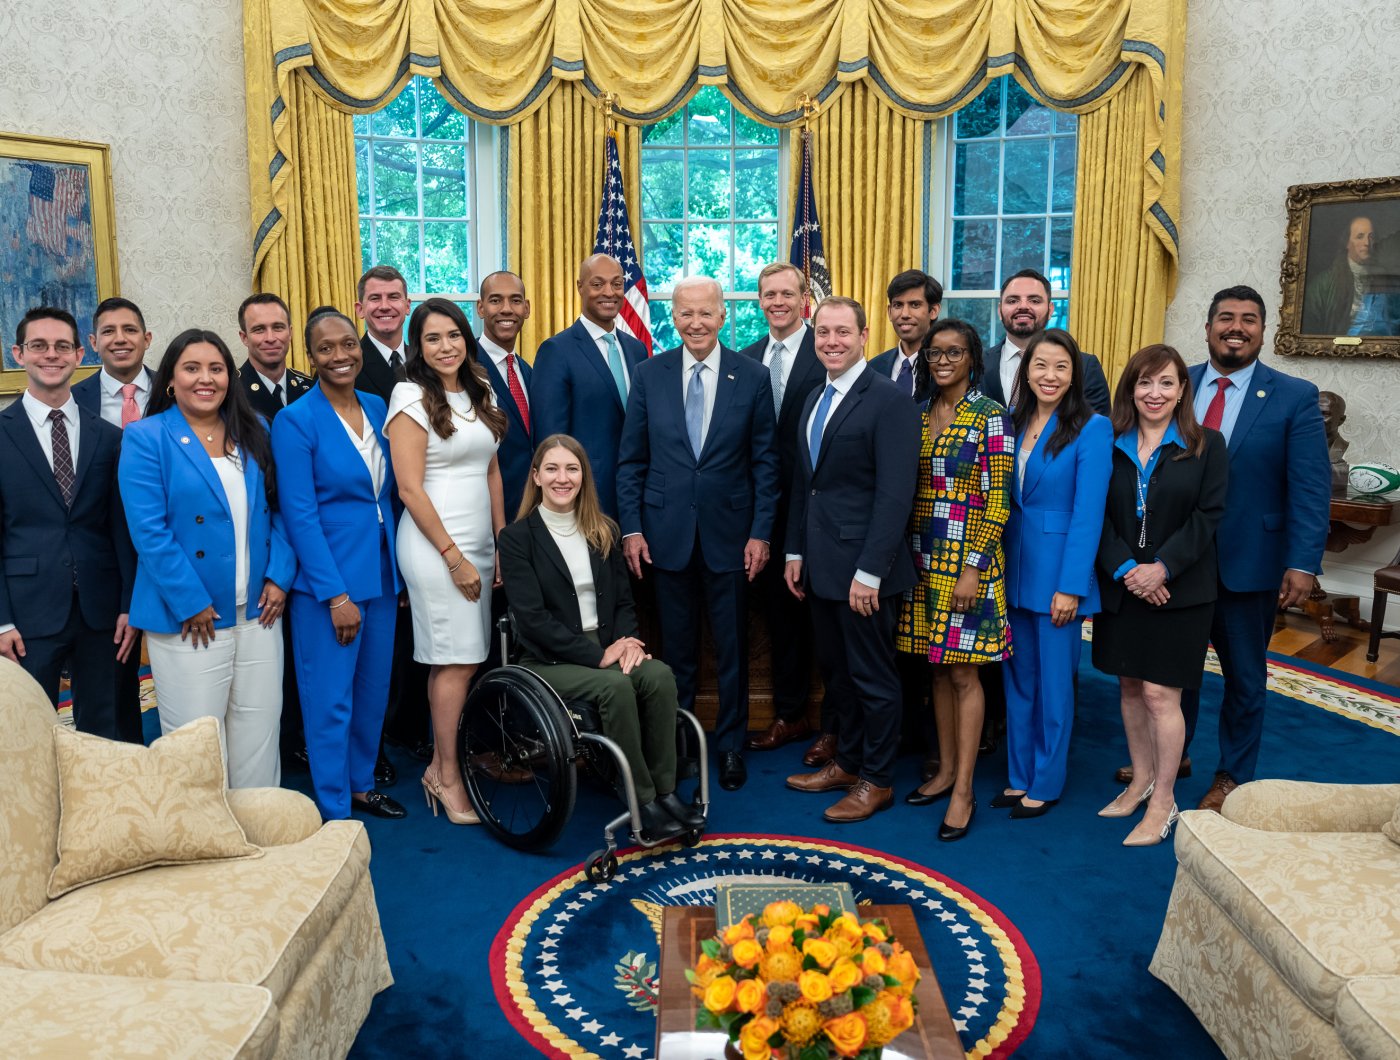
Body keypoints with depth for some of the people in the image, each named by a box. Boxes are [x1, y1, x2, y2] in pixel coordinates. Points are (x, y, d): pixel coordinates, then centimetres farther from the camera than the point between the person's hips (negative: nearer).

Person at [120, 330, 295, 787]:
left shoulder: (254, 432, 10)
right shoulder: (146, 438, -5)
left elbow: (278, 509, 10)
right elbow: (149, 530, -12)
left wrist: (279, 577, -2)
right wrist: (191, 604, -15)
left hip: (259, 611, 4)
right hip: (188, 620, -4)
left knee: (259, 735, 12)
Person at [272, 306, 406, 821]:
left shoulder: (376, 408, 7)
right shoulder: (295, 420, -11)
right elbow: (300, 515, -14)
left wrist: (399, 572, 9)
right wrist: (336, 594, -16)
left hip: (380, 572, 6)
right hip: (327, 578, -6)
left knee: (373, 692, 15)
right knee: (330, 701, 2)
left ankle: (360, 784, 34)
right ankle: (334, 815, 16)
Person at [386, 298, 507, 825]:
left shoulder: (479, 396, 13)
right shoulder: (412, 397, -7)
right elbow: (410, 489, -11)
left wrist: (502, 543, 9)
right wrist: (453, 556, -13)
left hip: (480, 544, 6)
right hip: (434, 544, -6)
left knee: (462, 659, 7)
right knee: (456, 661, -4)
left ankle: (442, 764, 19)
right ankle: (447, 777, 8)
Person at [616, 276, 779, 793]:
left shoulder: (753, 377, -1)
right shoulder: (648, 375, 2)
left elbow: (765, 463, 0)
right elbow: (631, 460, 4)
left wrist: (761, 532, -5)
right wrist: (631, 528, -2)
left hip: (729, 532, -1)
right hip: (667, 532, 1)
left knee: (732, 648, 9)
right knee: (676, 648, 12)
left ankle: (730, 745, 25)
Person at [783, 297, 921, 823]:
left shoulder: (890, 400, -13)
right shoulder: (814, 400, 13)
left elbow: (895, 494, -18)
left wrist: (870, 572, -20)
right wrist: (796, 552, 14)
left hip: (864, 567, -8)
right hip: (821, 563, 8)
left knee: (873, 676, 6)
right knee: (836, 671, 18)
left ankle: (876, 780, 21)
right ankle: (847, 762, 34)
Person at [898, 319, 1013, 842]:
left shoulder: (991, 417, -7)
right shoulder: (918, 415, 10)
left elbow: (997, 501, -11)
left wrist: (973, 567, -16)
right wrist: (910, 557, 9)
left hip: (968, 561, -6)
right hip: (925, 560, 6)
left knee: (963, 674, -1)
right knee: (938, 670, 13)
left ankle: (963, 791, 7)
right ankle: (945, 770, 25)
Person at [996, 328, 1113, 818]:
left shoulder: (1092, 428, -10)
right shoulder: (1015, 423, 7)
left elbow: (1088, 512, -14)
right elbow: (1001, 499, 8)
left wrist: (1071, 586, -18)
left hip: (1058, 571, -5)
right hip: (1013, 567, 6)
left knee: (1053, 682, 7)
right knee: (1017, 679, 14)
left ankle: (1046, 783, 21)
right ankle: (1019, 776, 27)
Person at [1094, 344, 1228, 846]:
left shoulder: (1206, 445, -2)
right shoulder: (1110, 445, 4)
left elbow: (1207, 516, -7)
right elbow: (1099, 516, 0)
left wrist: (1162, 568, -17)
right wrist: (1124, 569, -13)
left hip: (1178, 590, -3)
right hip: (1121, 587, 3)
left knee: (1160, 692, -3)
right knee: (1129, 685, 12)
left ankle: (1163, 802, 11)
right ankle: (1141, 780, 30)